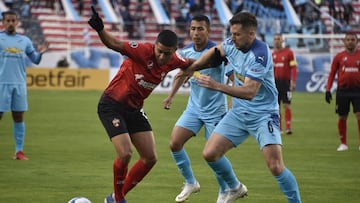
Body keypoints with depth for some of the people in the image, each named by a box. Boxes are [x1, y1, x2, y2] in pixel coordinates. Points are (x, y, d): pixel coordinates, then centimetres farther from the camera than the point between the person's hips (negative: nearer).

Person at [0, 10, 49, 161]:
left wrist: (40, 53, -6)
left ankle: (19, 151, 8)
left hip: (19, 83, 3)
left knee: (19, 117, 5)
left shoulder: (24, 41, 12)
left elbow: (35, 60, 14)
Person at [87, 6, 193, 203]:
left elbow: (190, 63, 20)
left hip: (134, 109, 7)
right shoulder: (144, 51, -24)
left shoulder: (173, 61, -4)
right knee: (125, 153, -21)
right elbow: (115, 44, -35)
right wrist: (100, 29, -53)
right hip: (112, 105, -7)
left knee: (150, 158, 4)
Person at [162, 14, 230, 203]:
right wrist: (171, 95, 15)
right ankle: (190, 183, 16)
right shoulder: (185, 51, -2)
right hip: (194, 108, 5)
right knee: (174, 143, -5)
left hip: (215, 110, -5)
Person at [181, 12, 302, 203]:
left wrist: (217, 86, -39)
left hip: (263, 115, -7)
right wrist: (190, 68, 17)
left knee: (275, 167, -20)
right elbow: (215, 51, 21)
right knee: (209, 153, 1)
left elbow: (249, 92, -34)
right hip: (238, 113, 7)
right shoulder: (232, 44, -4)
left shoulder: (260, 54, -26)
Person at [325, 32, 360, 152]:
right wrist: (328, 90, -1)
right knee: (342, 117, 6)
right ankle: (343, 143, 18)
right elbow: (332, 73, 7)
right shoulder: (339, 56, 5)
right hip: (343, 91, 1)